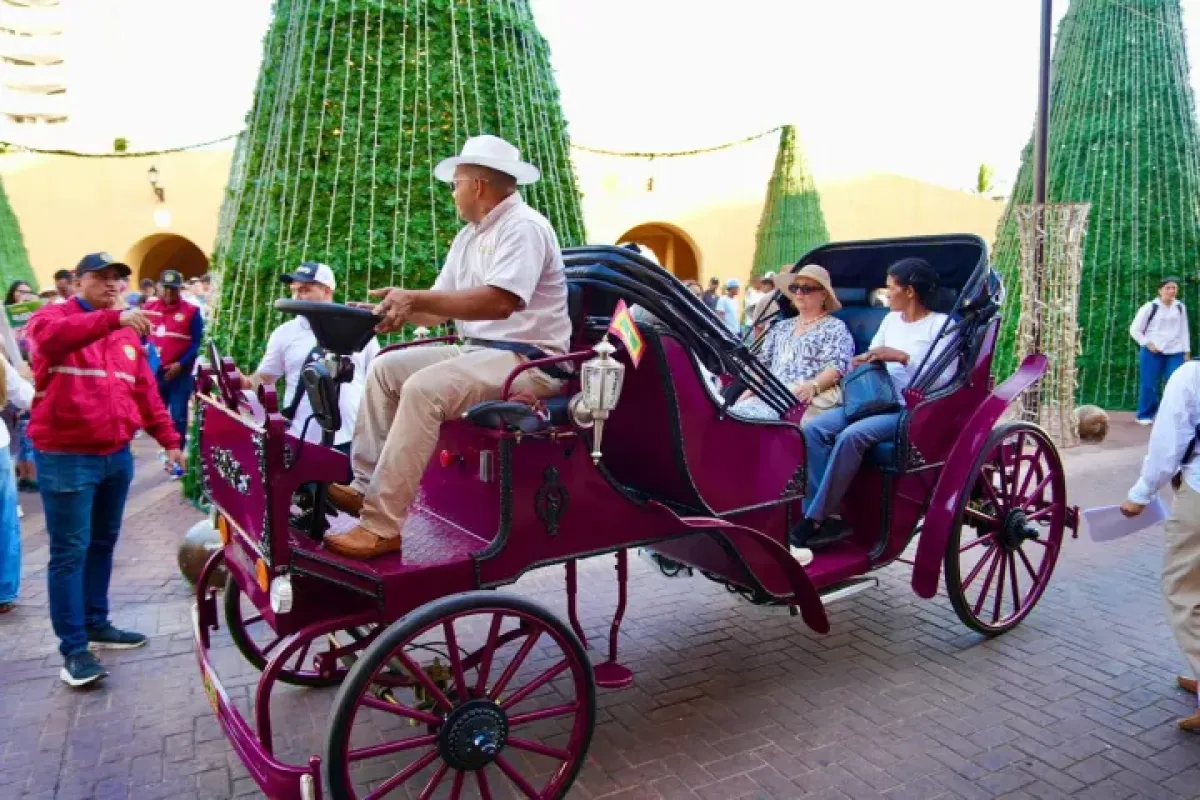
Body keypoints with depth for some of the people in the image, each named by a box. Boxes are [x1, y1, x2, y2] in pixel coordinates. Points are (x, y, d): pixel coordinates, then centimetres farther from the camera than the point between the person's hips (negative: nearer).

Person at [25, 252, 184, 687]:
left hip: (117, 455, 6)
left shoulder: (128, 334, 14)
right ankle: (73, 647, 5)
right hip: (66, 457, -6)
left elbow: (145, 391, 15)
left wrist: (169, 440, 10)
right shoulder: (53, 317, -4)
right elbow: (52, 337, -29)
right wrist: (113, 319, -42)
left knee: (103, 544, 16)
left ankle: (97, 624, 29)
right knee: (70, 552, -2)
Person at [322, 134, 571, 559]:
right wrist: (396, 311, -3)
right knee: (386, 368, 5)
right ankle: (365, 487, 3)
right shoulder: (469, 236, 17)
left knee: (422, 389, -29)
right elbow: (441, 307, 16)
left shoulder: (523, 227, -13)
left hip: (529, 361, -10)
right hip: (479, 351, 10)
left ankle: (381, 527, -25)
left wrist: (415, 298, -28)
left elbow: (499, 302, -28)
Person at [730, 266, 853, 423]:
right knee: (736, 413, -26)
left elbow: (837, 367, -6)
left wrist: (813, 386, -25)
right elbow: (763, 362, 21)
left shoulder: (835, 328, 8)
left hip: (813, 398, -6)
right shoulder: (781, 327, 27)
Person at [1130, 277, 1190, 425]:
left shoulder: (1180, 307, 8)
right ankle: (1145, 415, 11)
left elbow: (1184, 331, 13)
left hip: (1175, 352, 4)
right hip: (1153, 352, -3)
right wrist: (1147, 344, -10)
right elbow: (1134, 330, -2)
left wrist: (1186, 351, 8)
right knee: (1149, 384, -1)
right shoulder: (1150, 307, -5)